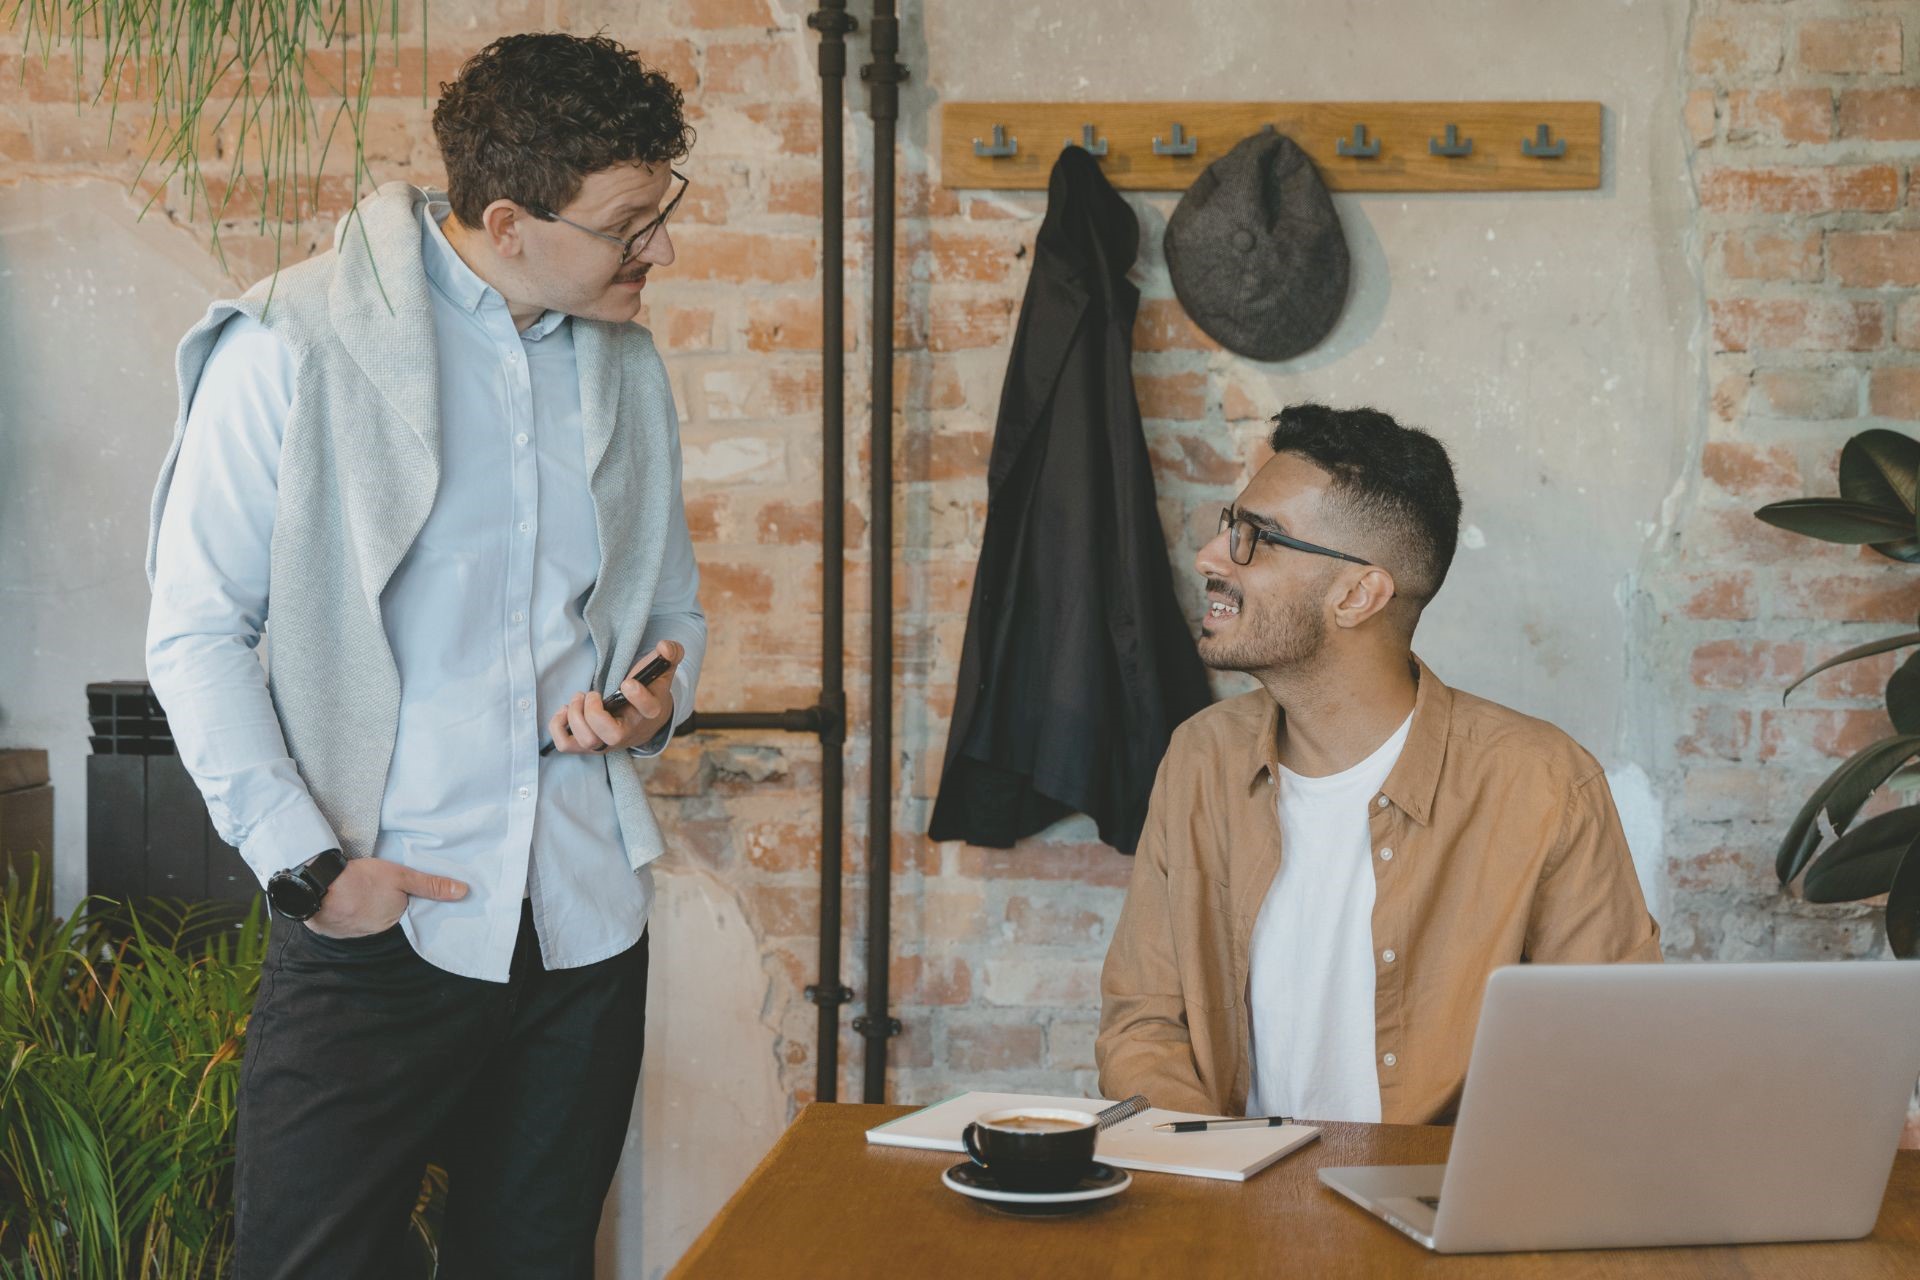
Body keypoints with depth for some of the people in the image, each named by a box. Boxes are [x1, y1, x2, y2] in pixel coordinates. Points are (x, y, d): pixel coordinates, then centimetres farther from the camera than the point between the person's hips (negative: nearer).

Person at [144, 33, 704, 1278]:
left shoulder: (628, 363, 11)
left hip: (588, 924, 5)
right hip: (380, 919, -5)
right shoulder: (292, 348, -8)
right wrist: (306, 862, -13)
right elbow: (196, 633, -7)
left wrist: (662, 695, -1)